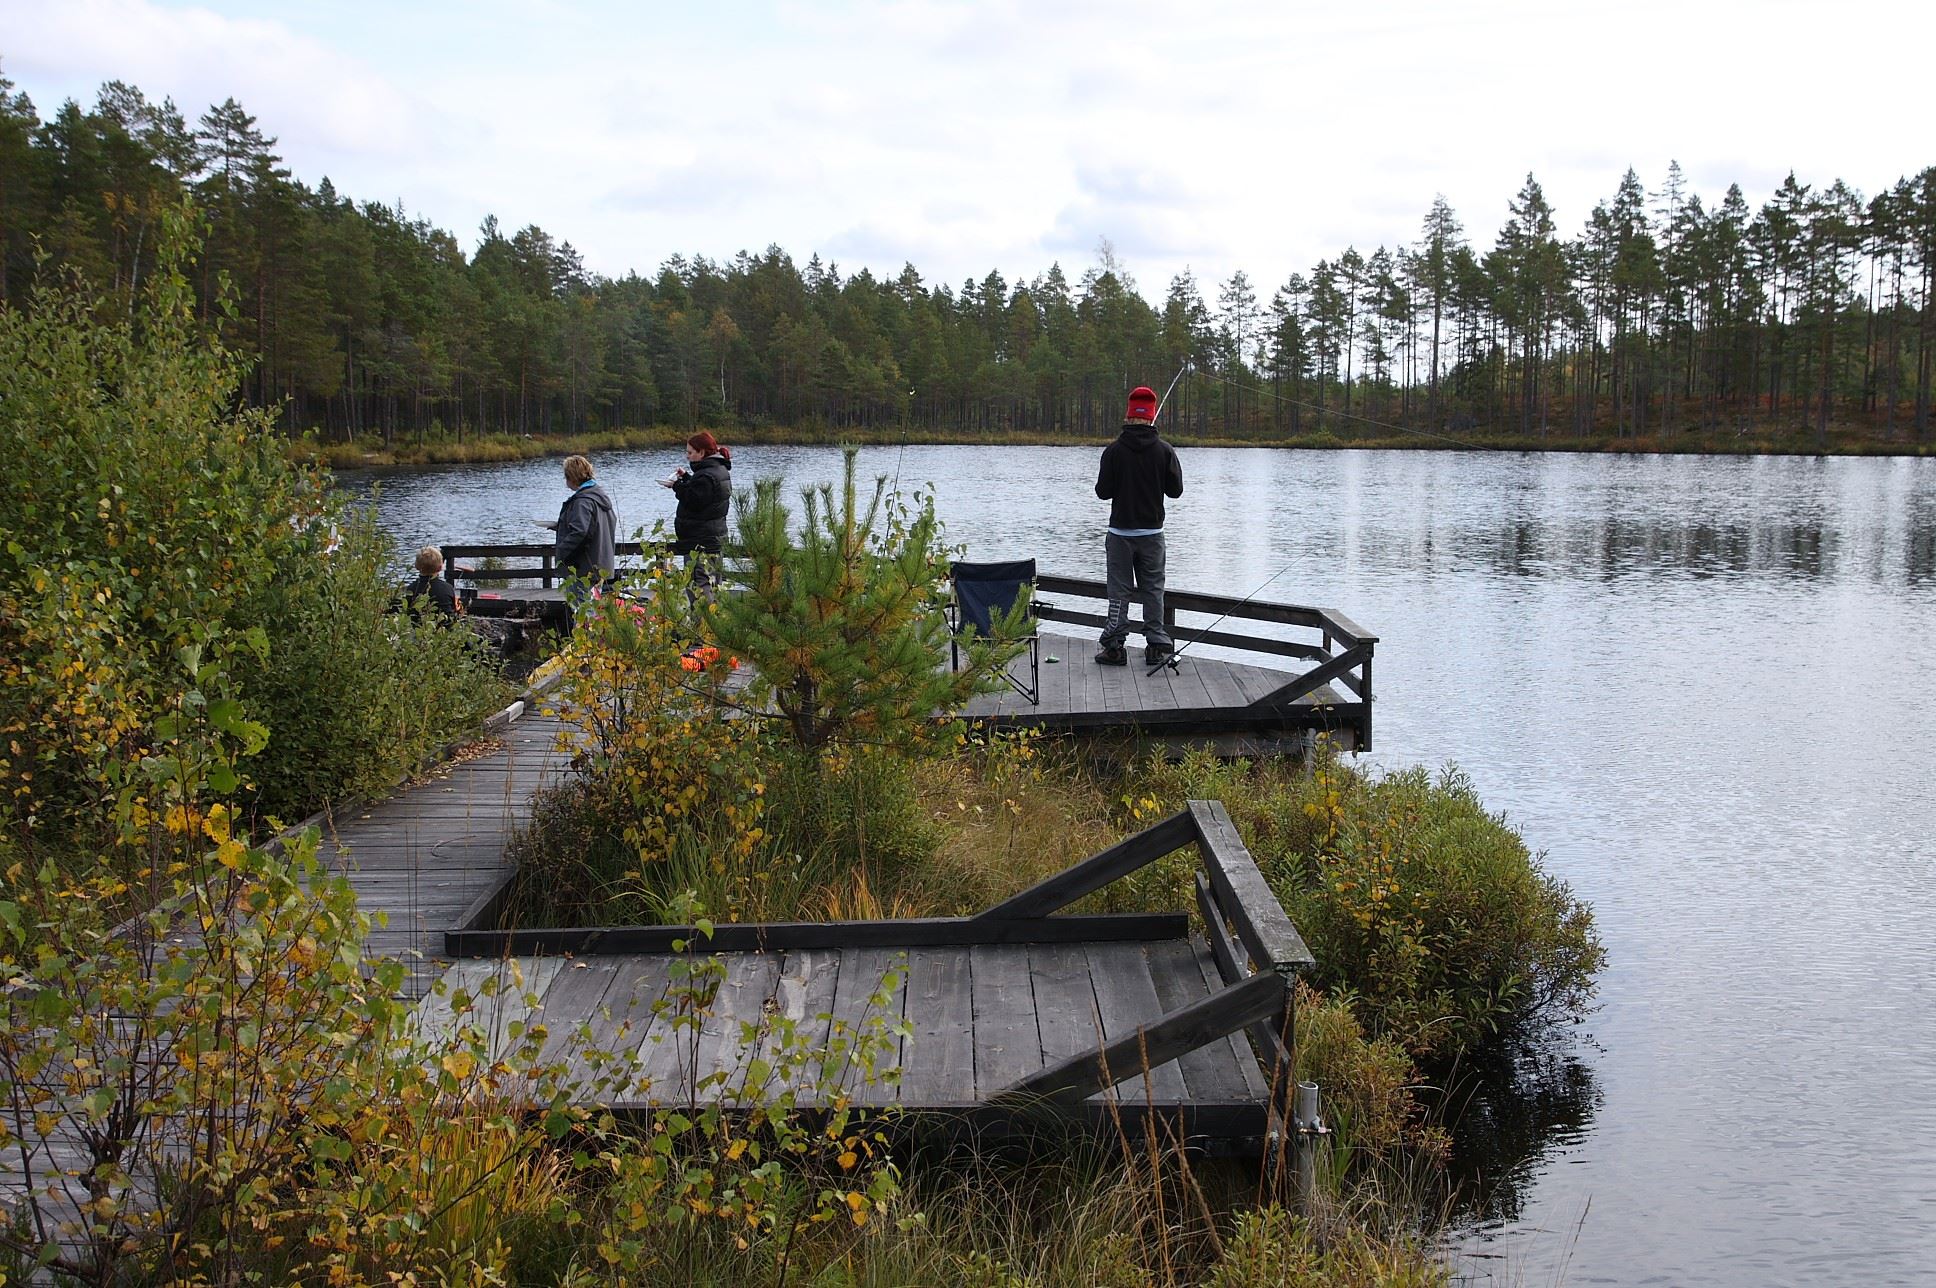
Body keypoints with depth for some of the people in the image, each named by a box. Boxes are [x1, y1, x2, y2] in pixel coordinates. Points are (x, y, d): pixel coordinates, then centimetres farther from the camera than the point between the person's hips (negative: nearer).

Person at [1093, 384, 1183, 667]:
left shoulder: (1114, 451, -9)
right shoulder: (1164, 450, -5)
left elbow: (1103, 492, -7)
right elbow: (1175, 490, -1)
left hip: (1121, 531, -1)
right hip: (1152, 531, 1)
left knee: (1119, 590, 4)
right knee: (1153, 590, 10)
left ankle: (1115, 647, 4)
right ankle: (1156, 646, 10)